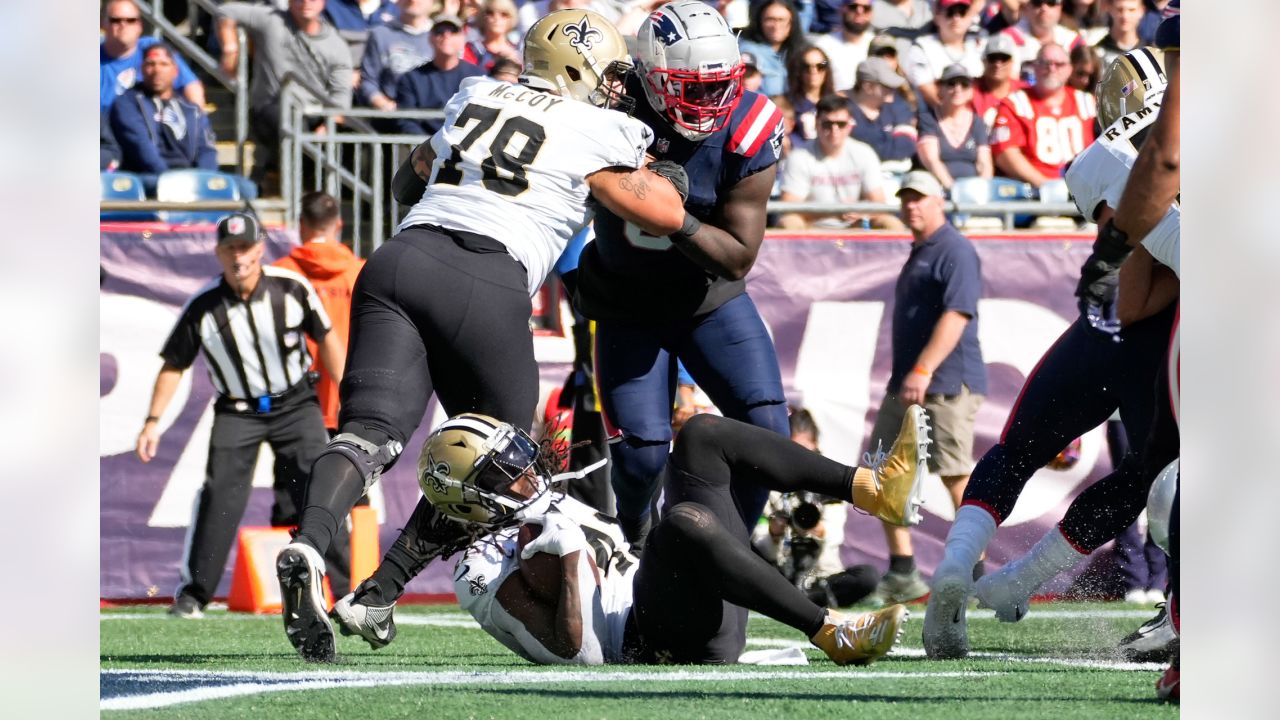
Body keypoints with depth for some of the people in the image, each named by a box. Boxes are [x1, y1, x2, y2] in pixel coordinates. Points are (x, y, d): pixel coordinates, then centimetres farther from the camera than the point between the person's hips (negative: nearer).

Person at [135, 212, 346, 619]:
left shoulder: (292, 288, -12)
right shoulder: (203, 307, -12)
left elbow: (325, 338, 2)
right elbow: (174, 365, -2)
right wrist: (153, 422, -7)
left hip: (295, 405, 0)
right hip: (237, 412, 0)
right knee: (220, 496, -11)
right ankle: (194, 593, -1)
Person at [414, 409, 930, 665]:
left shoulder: (545, 512, 24)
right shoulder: (487, 570, -6)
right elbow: (575, 651, -17)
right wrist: (567, 557, -20)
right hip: (662, 641, -10)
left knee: (703, 435, 7)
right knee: (685, 522, -39)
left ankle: (876, 491, -4)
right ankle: (835, 635, -37)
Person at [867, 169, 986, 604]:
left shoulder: (955, 251, -9)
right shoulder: (918, 253, 21)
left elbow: (957, 313, -21)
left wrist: (924, 370, -29)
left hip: (947, 384, -10)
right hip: (907, 386, 10)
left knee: (957, 478, -9)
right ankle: (902, 575, 11)